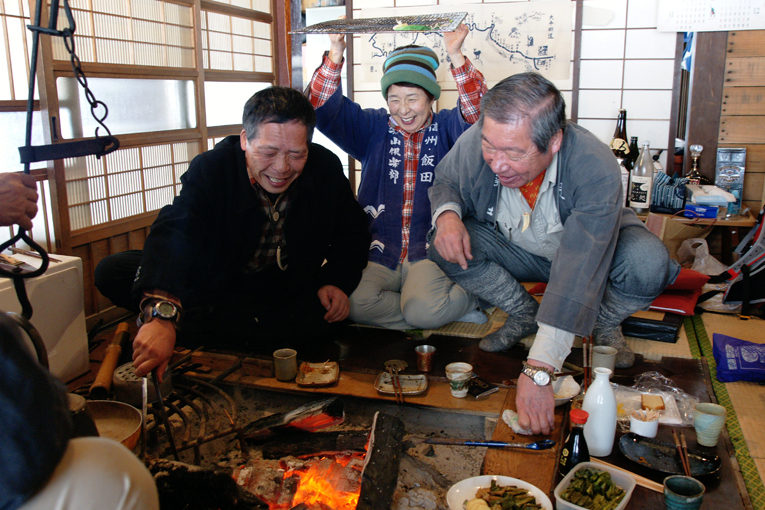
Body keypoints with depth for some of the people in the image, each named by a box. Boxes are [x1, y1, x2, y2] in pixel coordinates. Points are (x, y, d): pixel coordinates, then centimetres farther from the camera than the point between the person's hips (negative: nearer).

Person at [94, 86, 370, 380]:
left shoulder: (327, 169, -12)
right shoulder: (211, 168, -19)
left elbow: (352, 233, 4)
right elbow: (173, 234, -37)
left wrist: (337, 280, -16)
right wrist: (162, 313, -54)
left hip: (293, 290, 2)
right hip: (217, 283, -1)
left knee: (325, 317, -35)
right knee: (111, 272, -16)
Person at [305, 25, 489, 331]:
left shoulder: (446, 128, 7)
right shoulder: (373, 129, 11)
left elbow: (478, 113, -14)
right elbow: (324, 111, 1)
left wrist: (456, 56, -27)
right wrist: (335, 55, -15)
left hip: (430, 251, -2)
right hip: (378, 251, 3)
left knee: (424, 310, -29)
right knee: (353, 303, -26)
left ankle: (470, 294, 4)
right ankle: (451, 309, -10)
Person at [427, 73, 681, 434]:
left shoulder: (595, 166, -39)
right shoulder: (474, 143, -28)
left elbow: (577, 274, -45)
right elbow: (445, 181, -4)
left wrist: (539, 370, -51)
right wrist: (446, 213, -31)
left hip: (594, 249, -2)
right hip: (521, 253, 3)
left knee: (648, 263, -35)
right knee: (445, 243, -23)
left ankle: (605, 323, 1)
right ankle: (525, 315, 0)